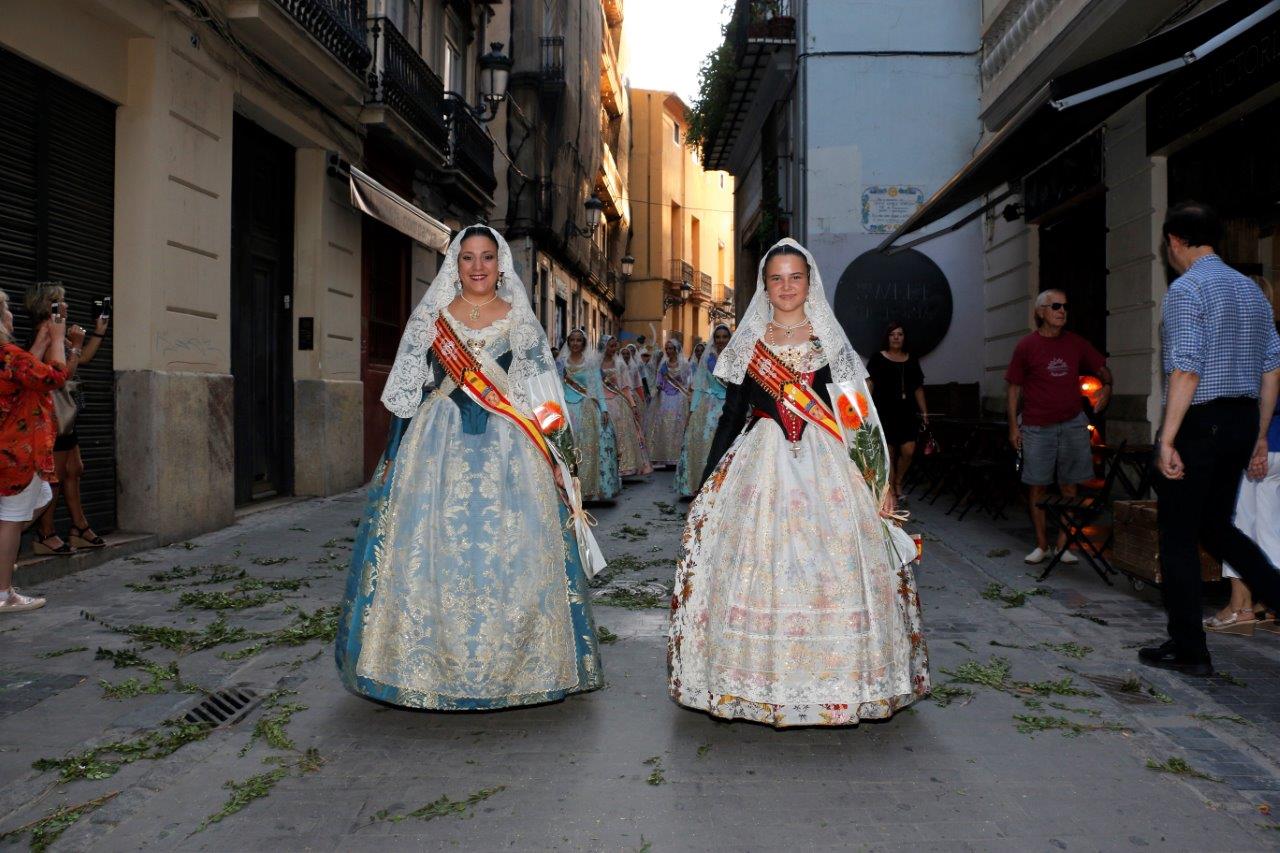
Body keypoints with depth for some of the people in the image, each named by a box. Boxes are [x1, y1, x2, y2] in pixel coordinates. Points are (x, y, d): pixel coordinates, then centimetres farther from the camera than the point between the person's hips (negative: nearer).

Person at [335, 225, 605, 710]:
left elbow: (542, 393, 7)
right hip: (438, 443, 1)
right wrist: (395, 452, 3)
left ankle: (506, 663, 12)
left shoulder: (519, 319, 8)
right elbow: (406, 390, 9)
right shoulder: (431, 316, 9)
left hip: (508, 446, 0)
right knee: (432, 547, -2)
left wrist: (553, 456, 1)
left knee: (508, 551, -3)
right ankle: (433, 665, 12)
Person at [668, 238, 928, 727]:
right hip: (760, 465, 1)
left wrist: (879, 480, -1)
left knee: (831, 569, -4)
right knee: (756, 568, -3)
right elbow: (732, 413, 11)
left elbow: (859, 416, 6)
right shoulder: (748, 343, 9)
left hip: (826, 466, 0)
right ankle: (758, 678, 10)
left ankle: (832, 681, 11)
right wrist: (709, 480, 7)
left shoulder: (832, 341, 7)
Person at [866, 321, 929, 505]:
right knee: (889, 453, 0)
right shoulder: (878, 358, 2)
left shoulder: (912, 360, 13)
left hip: (907, 411, 3)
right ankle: (891, 492, 11)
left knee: (908, 451, -6)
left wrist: (924, 412, 12)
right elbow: (869, 384, -4)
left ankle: (898, 482, 21)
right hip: (885, 412, -3)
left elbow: (918, 388, 16)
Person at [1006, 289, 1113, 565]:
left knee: (1069, 488, 4)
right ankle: (1041, 545, 13)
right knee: (1038, 488, 1)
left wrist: (1106, 387, 1)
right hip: (1037, 428, -2)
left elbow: (1102, 368, 20)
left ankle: (1063, 545, 12)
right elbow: (1014, 388, 2)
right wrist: (1013, 426, -2)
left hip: (1073, 424, 3)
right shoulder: (1026, 346, 0)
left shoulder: (1075, 343, 7)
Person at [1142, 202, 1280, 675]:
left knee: (1178, 537, 3)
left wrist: (1167, 439, -18)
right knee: (1215, 526, 21)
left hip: (1198, 422, -8)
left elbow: (1186, 370, -19)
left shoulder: (1187, 289, -11)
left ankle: (1187, 650, 9)